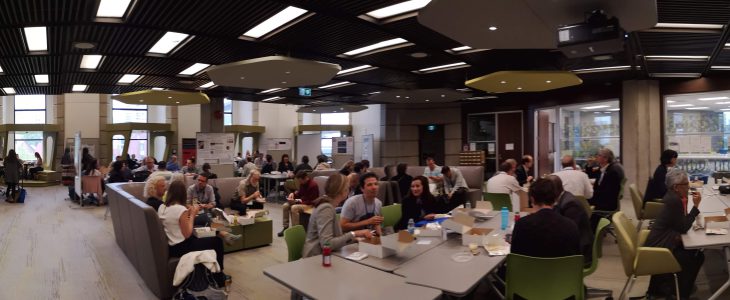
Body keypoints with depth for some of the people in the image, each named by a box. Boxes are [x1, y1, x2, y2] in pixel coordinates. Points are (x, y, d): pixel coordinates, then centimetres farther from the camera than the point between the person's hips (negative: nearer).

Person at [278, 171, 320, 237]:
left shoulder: (313, 185, -23)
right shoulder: (302, 183, 2)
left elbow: (311, 201, -24)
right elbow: (299, 193, 18)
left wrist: (296, 201, -27)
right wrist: (293, 194, -6)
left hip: (311, 204, -9)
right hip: (301, 201, 9)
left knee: (294, 208, -32)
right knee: (285, 206, -6)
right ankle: (285, 227, 0)